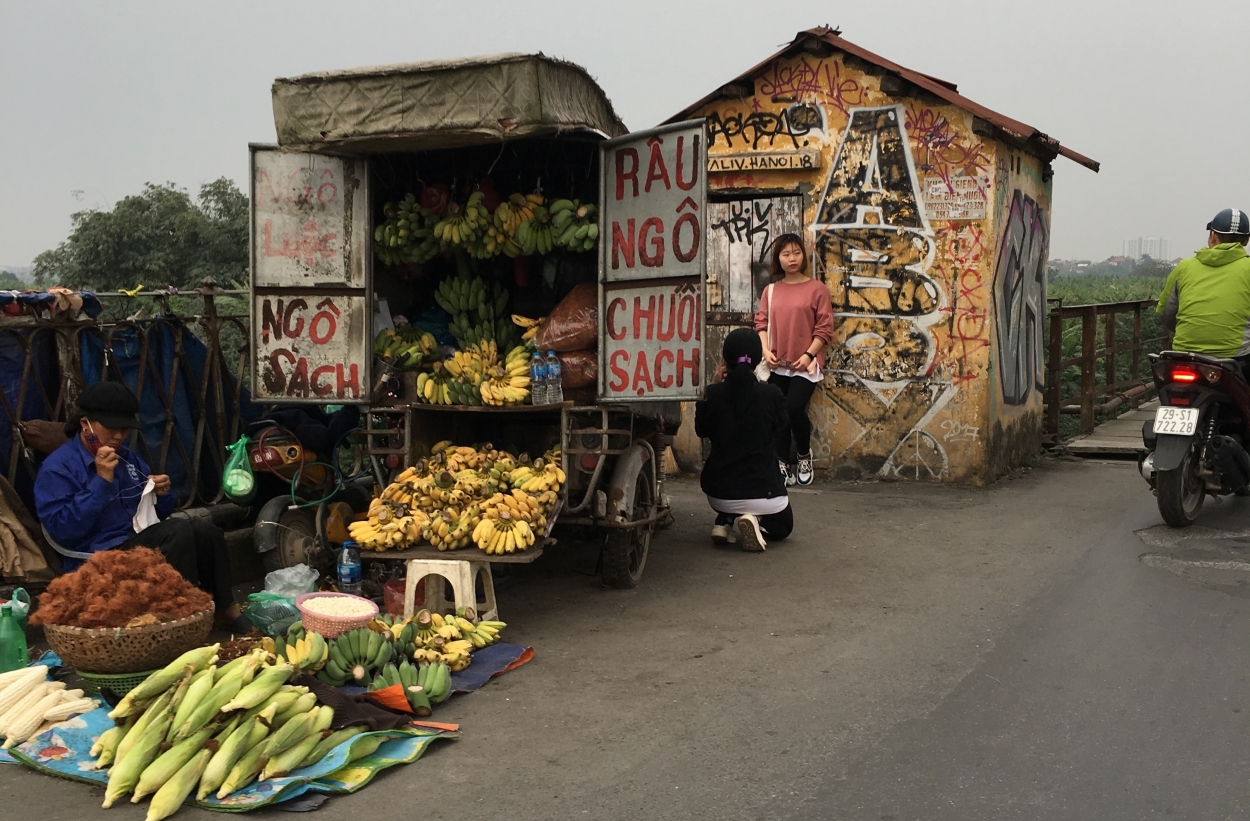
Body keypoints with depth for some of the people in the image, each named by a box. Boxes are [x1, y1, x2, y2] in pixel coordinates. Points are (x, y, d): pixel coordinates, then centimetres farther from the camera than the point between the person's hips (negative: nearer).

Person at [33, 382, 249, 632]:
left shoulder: (128, 458, 14)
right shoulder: (56, 468, -7)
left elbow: (158, 515, 22)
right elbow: (63, 531, -19)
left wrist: (161, 494, -2)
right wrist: (102, 481, -21)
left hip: (144, 540, 7)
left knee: (205, 531, -20)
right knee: (181, 532, -29)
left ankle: (225, 609, -6)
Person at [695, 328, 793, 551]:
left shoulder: (712, 394, -10)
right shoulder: (772, 395, -13)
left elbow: (701, 430, 9)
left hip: (719, 493, 2)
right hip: (762, 493, -2)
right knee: (783, 525, 29)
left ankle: (724, 521, 11)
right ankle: (757, 521, -4)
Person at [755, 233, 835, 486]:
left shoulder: (817, 289, -2)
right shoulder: (770, 290, 9)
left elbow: (824, 328, -4)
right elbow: (762, 323, 9)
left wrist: (808, 355, -14)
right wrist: (766, 351, -6)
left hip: (805, 365, -4)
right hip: (777, 365, 4)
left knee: (794, 408, -18)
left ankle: (805, 455, 9)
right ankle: (784, 469, 12)